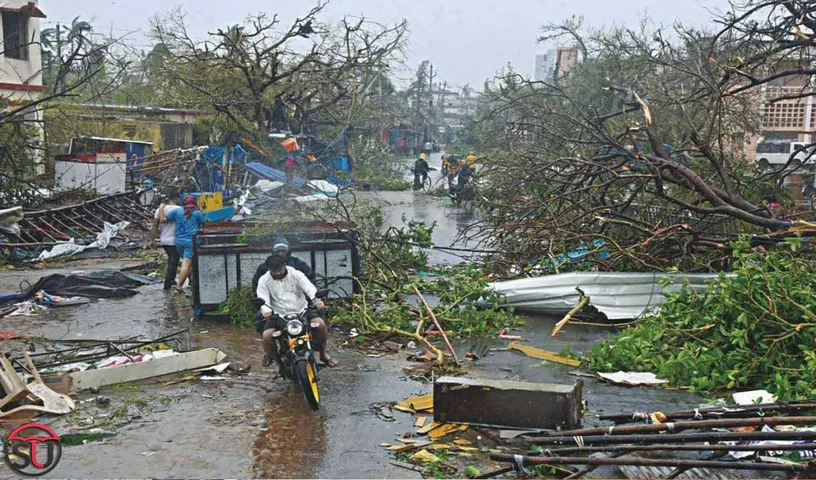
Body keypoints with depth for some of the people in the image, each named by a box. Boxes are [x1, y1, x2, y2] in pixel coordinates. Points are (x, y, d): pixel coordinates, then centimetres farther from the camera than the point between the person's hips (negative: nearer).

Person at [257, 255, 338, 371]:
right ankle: (277, 360, 5)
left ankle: (323, 354, 2)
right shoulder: (264, 280, 1)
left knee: (321, 324, -23)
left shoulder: (296, 274, -1)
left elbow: (308, 286, -17)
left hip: (301, 310, 0)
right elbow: (262, 298, -12)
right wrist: (266, 311, -36)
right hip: (278, 314, 0)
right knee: (267, 336, -25)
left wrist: (316, 299, -40)